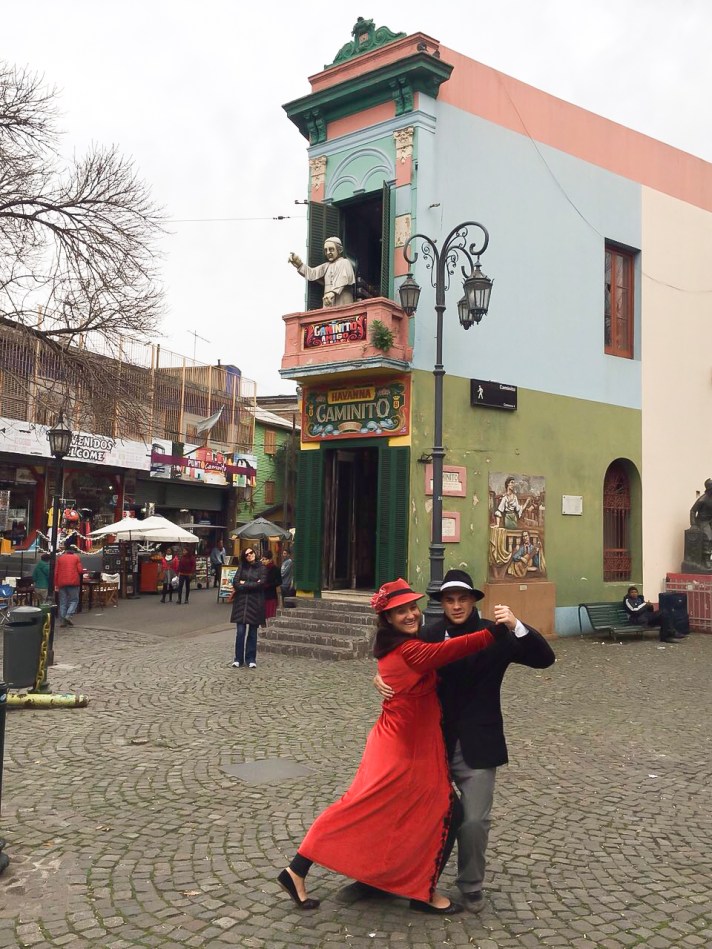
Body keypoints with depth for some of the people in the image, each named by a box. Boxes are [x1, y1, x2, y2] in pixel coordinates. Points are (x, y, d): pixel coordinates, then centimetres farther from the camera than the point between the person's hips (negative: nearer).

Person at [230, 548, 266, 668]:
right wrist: (252, 585, -9)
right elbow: (236, 584, -2)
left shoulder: (261, 569, 3)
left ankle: (251, 659, 12)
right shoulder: (241, 568, 10)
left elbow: (261, 584, -11)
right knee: (240, 632, -3)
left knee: (252, 632, 4)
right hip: (241, 603, 1)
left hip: (255, 604, -1)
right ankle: (238, 659, 5)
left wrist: (244, 584, -6)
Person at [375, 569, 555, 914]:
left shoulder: (494, 635, -10)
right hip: (435, 742, 2)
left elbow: (544, 658, -17)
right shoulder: (429, 635, -4)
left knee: (474, 821, 1)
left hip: (477, 746, -2)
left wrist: (517, 626, -32)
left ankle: (471, 885, 27)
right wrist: (382, 679, -13)